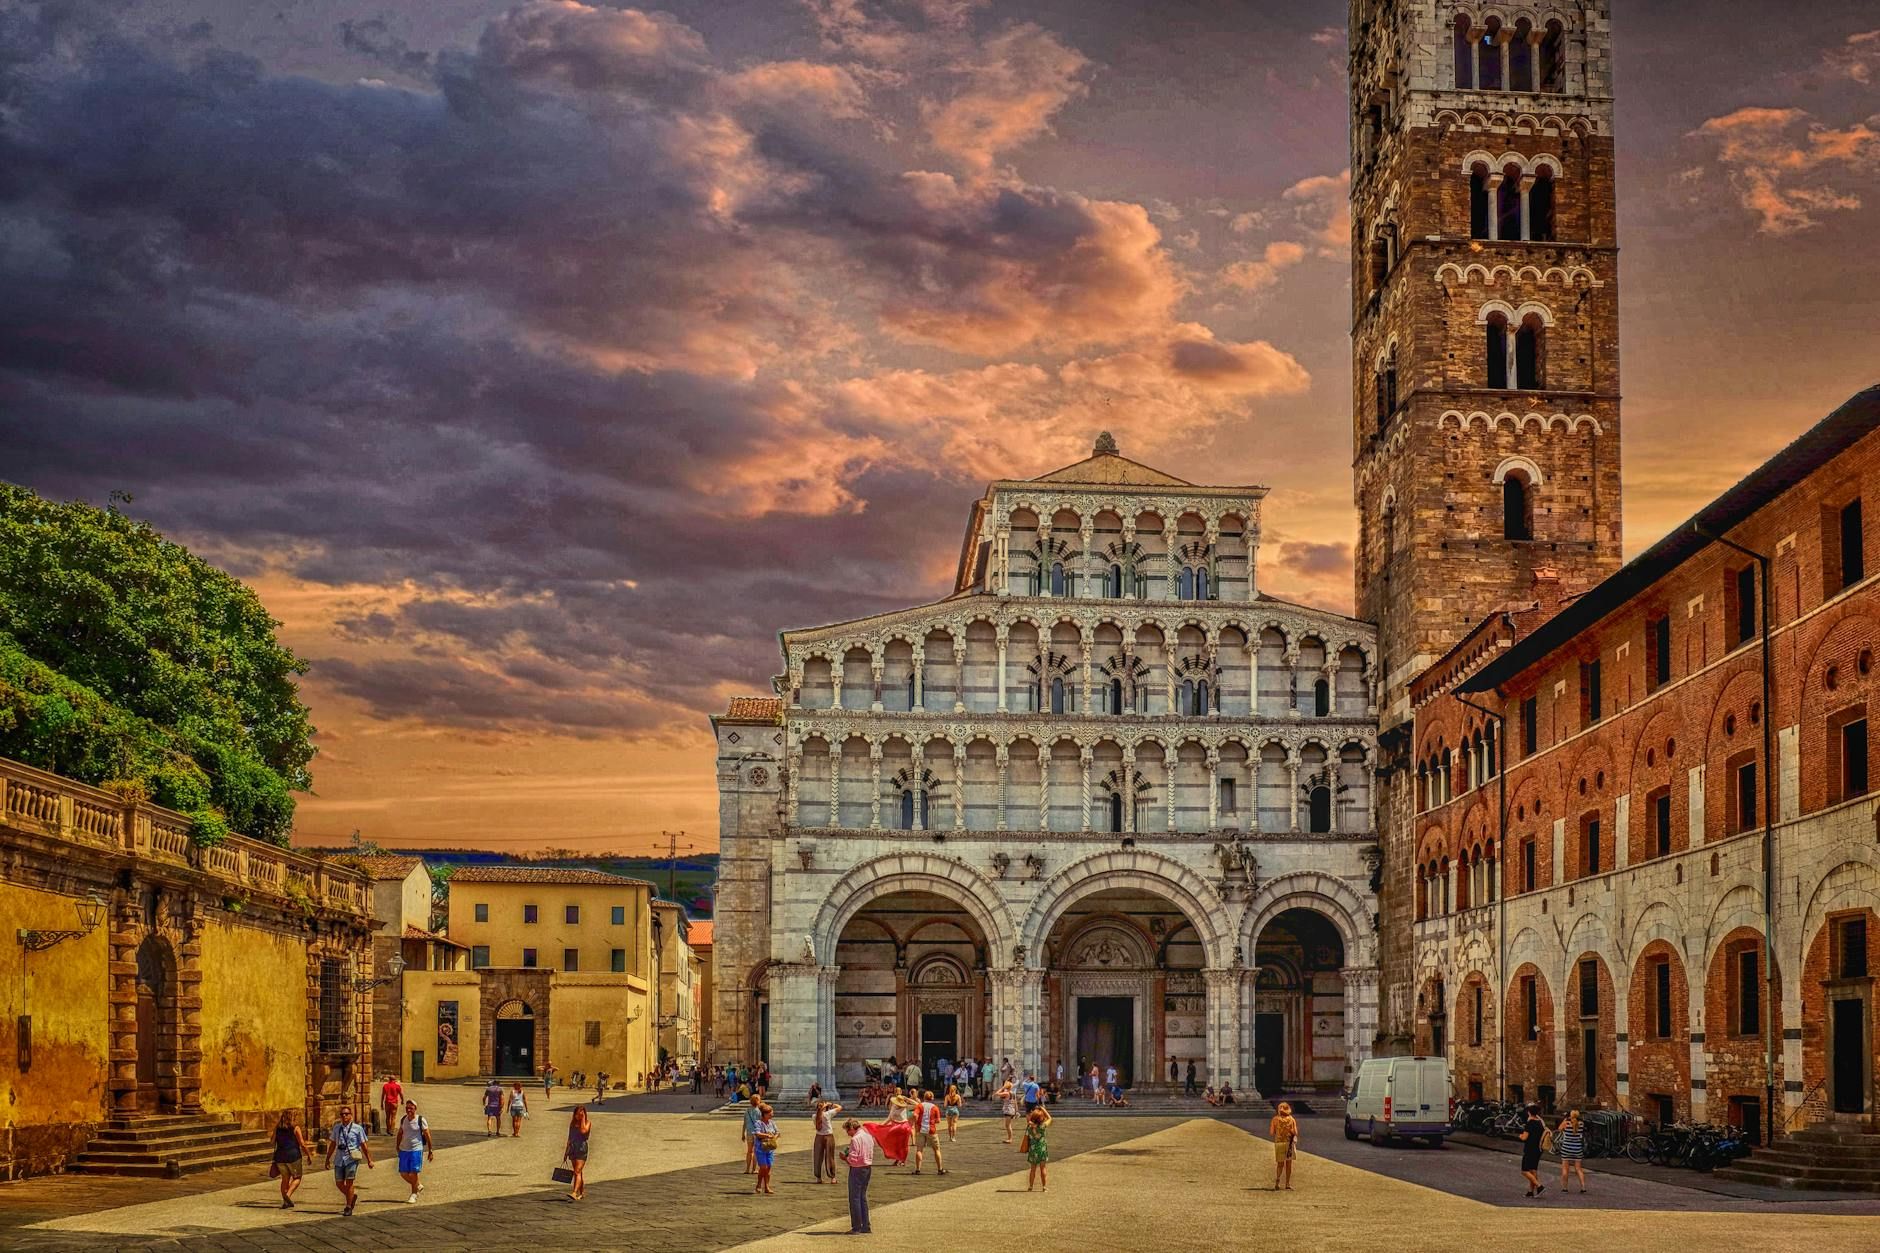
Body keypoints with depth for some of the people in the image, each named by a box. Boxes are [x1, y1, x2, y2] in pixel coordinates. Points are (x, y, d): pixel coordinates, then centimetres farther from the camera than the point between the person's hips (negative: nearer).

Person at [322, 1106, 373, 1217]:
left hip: (351, 1159, -4)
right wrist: (328, 1158, 20)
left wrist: (369, 1160, 0)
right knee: (339, 1183, 6)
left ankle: (348, 1207, 0)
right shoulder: (336, 1128, 9)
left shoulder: (357, 1128, -2)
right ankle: (352, 1196, 33)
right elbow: (333, 1144, 18)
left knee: (349, 1182, -9)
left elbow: (364, 1145, 1)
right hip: (339, 1159, 4)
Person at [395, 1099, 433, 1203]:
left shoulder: (420, 1120, -8)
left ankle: (414, 1194, 9)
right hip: (404, 1150, 5)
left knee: (413, 1173, -7)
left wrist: (430, 1151, -4)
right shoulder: (403, 1120, 6)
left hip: (416, 1150, -5)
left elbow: (427, 1135, -4)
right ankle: (418, 1186, 29)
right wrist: (398, 1147, 19)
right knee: (403, 1173, 5)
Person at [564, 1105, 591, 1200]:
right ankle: (582, 1192, 24)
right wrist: (566, 1152, 18)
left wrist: (583, 1118, -14)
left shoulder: (588, 1122, -3)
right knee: (578, 1172, 13)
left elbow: (583, 1131, -24)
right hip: (573, 1148, 6)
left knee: (577, 1172, -16)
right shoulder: (573, 1123, 12)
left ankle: (574, 1193, -26)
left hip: (582, 1149, -6)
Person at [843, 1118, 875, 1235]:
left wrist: (845, 1157, -2)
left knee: (854, 1198, -2)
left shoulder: (855, 1139, -17)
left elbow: (853, 1159, -21)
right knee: (863, 1197, 16)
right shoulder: (869, 1136, 10)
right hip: (868, 1167, 9)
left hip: (857, 1169, -9)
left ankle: (856, 1228, -1)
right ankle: (865, 1226, 17)